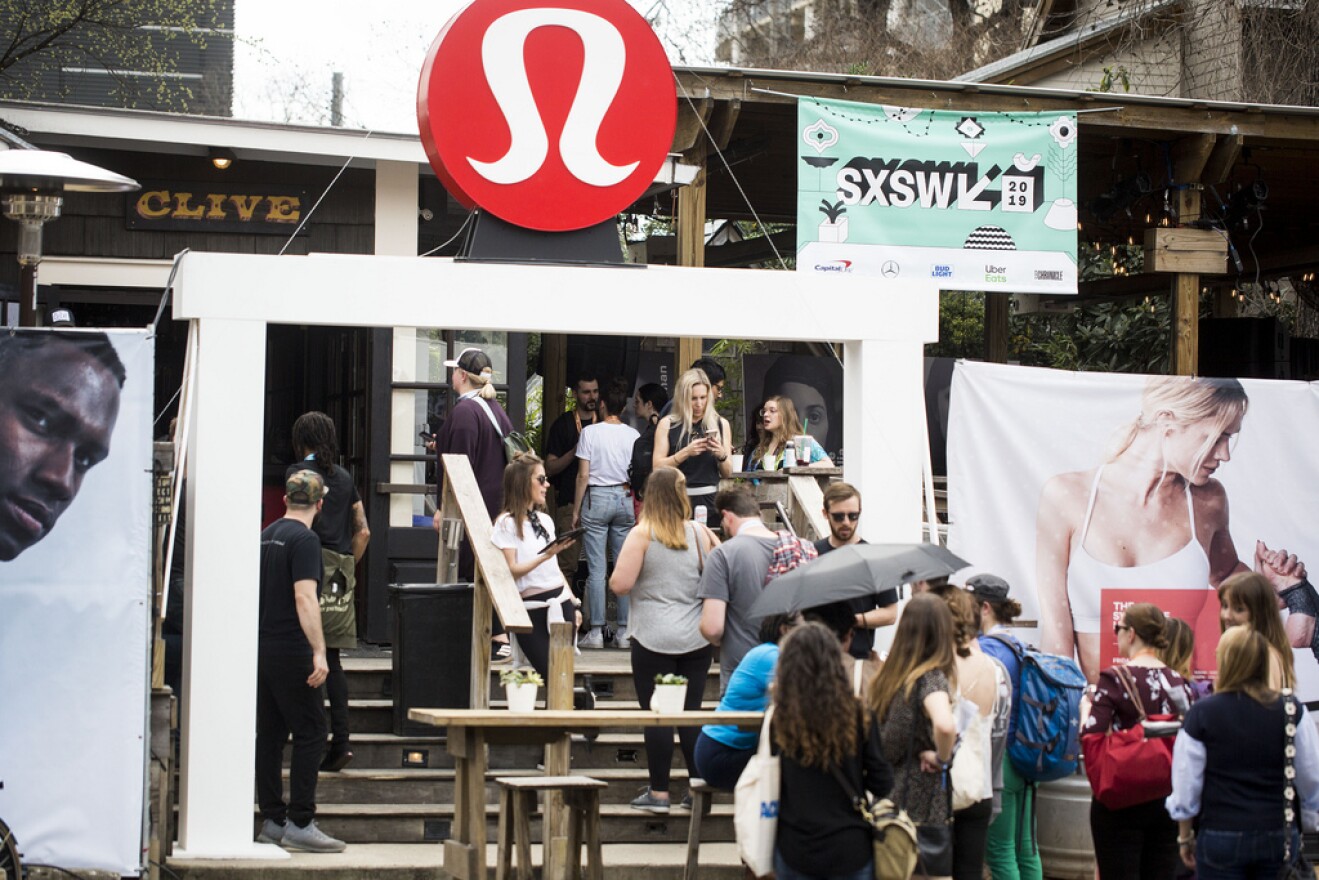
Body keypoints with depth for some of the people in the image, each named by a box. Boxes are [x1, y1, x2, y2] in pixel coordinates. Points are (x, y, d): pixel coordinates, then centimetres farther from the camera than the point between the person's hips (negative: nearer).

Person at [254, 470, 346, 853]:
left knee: (270, 734, 10)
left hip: (261, 647, 9)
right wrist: (319, 652, -25)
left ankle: (273, 821, 12)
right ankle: (300, 824, -9)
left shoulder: (267, 534, 14)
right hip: (290, 650, -8)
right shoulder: (304, 539, -11)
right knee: (310, 733, -5)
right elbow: (304, 598, -21)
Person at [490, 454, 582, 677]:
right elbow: (511, 571, -12)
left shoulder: (545, 520, 15)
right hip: (532, 610, -6)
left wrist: (574, 604, 17)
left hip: (561, 603, 6)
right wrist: (546, 556, -23)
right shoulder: (507, 523, -5)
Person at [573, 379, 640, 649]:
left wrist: (576, 510, 4)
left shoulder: (590, 432, -5)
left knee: (596, 568, -1)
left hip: (596, 497, -3)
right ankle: (624, 630, 7)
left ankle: (596, 631, -2)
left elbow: (583, 475, -5)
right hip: (626, 498, 3)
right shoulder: (633, 434, 2)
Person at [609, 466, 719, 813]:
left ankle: (659, 792, 6)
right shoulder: (699, 532, -1)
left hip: (653, 639, -3)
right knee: (692, 714, 10)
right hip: (696, 638, 3)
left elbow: (620, 585, -12)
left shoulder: (643, 533, -9)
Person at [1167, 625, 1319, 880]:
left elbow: (1185, 785, -2)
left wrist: (1185, 837, 12)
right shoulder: (1291, 711, -3)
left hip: (1220, 837, -2)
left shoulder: (1201, 714, -8)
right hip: (1280, 838, 2)